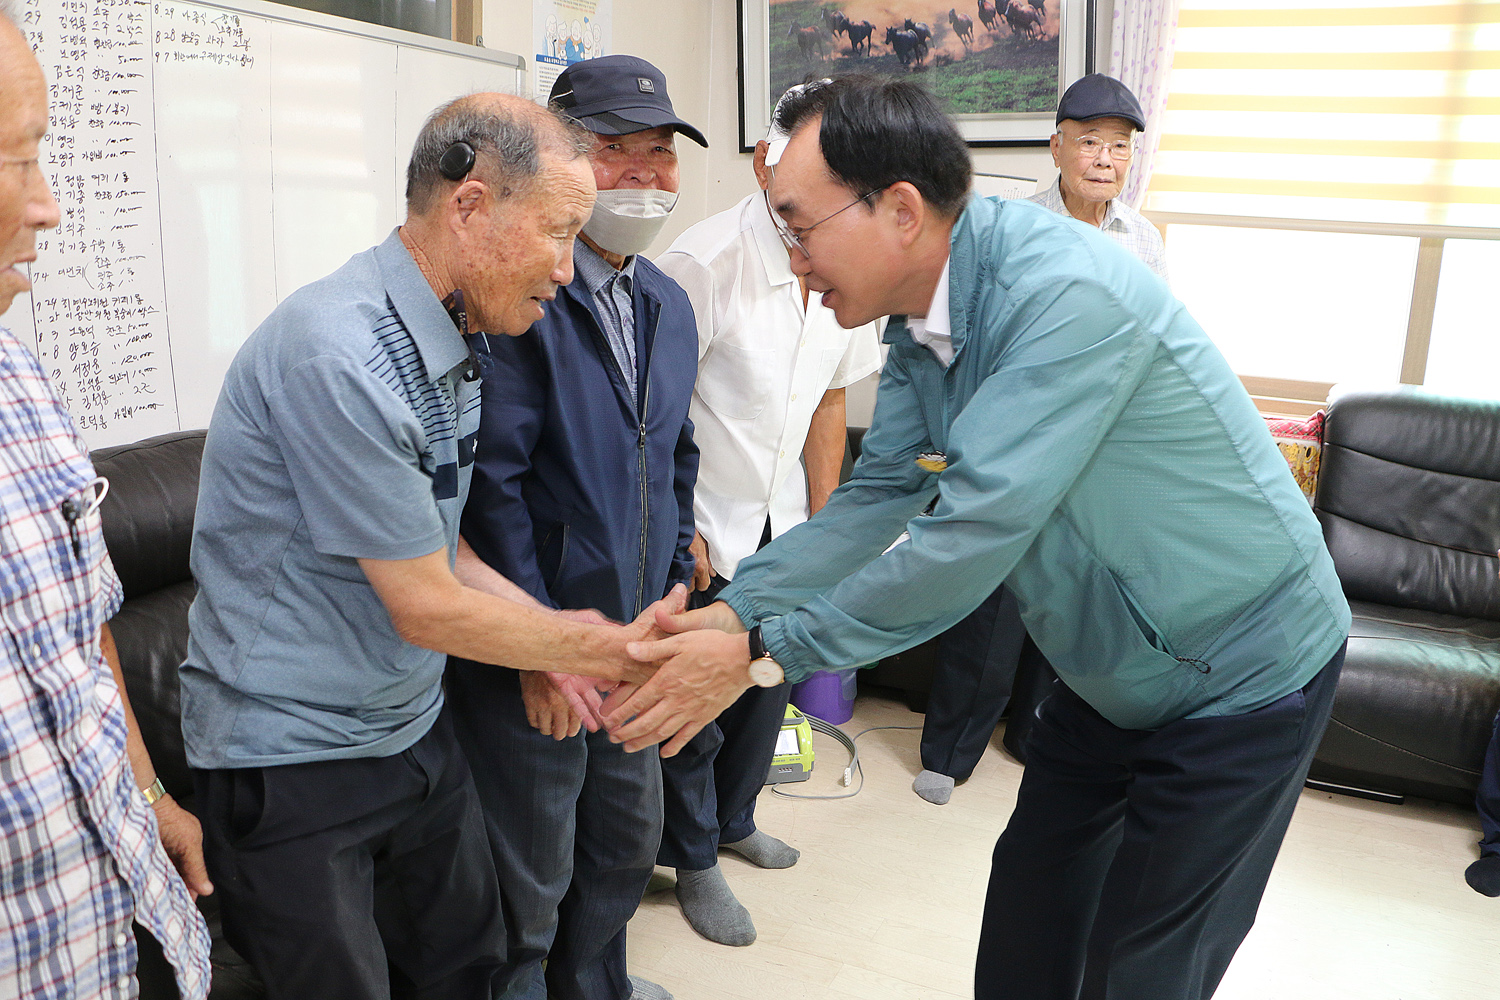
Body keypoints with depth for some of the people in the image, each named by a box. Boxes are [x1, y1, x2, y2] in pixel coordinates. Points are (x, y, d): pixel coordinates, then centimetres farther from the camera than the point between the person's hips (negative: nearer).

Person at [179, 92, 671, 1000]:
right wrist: (606, 649, -12)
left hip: (415, 730, 8)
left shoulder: (448, 341, 4)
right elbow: (425, 609, -22)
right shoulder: (342, 355, -27)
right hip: (294, 758, -8)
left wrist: (557, 648, -1)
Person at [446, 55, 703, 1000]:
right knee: (529, 880, 10)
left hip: (636, 638, 8)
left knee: (628, 842, 25)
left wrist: (675, 580, 12)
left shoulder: (669, 304, 8)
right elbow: (491, 480, -21)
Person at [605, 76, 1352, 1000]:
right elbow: (880, 495, -2)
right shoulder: (920, 320, -5)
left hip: (1242, 677, -7)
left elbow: (971, 534, -35)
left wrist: (761, 653, -28)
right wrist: (735, 609, -14)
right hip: (1112, 670, 8)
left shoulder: (1070, 296, -33)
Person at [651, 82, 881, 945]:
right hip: (703, 527, -6)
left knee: (769, 681, 17)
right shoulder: (707, 262, -22)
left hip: (781, 523, 6)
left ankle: (734, 818, 43)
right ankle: (696, 858, 30)